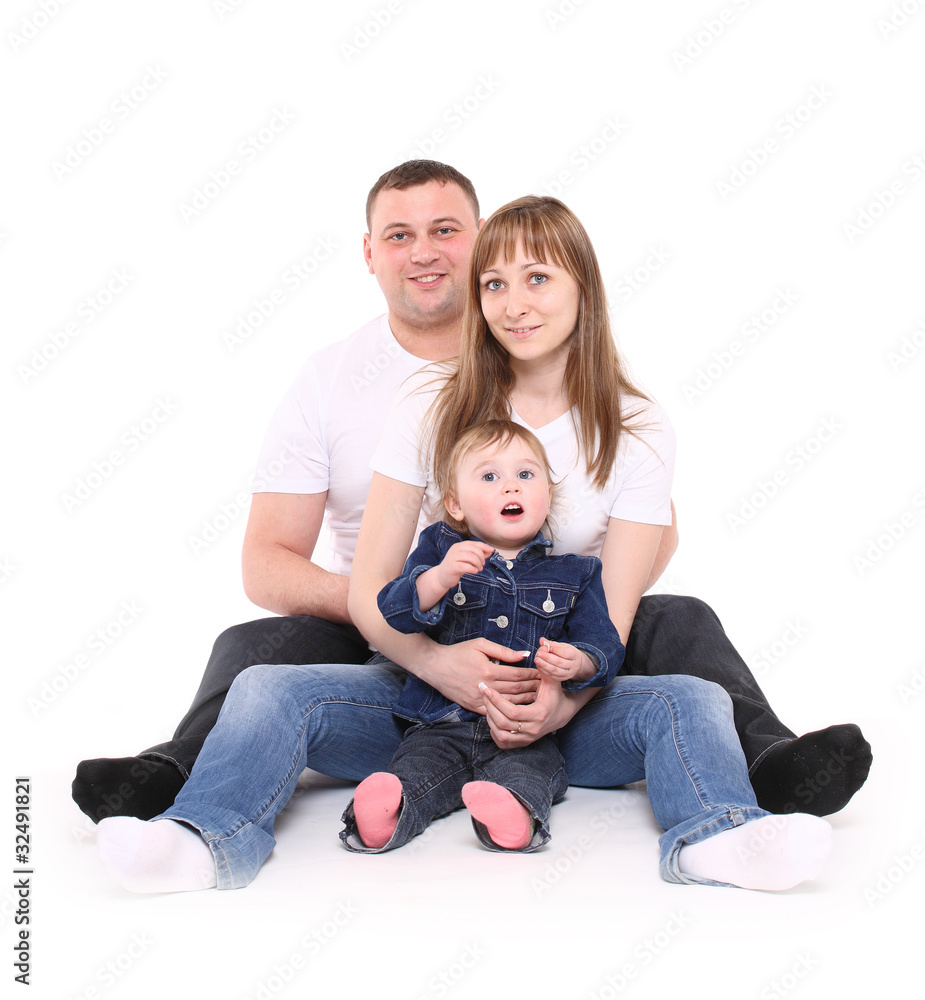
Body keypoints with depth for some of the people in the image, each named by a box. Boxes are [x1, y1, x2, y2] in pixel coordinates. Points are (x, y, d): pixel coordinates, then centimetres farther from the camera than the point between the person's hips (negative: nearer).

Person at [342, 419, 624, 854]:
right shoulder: (438, 549, 8)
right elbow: (394, 611, -6)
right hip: (442, 725, 1)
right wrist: (441, 577, -28)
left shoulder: (573, 574, 12)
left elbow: (604, 644, 6)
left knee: (527, 770, -31)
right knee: (416, 767, -27)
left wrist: (577, 663, -20)